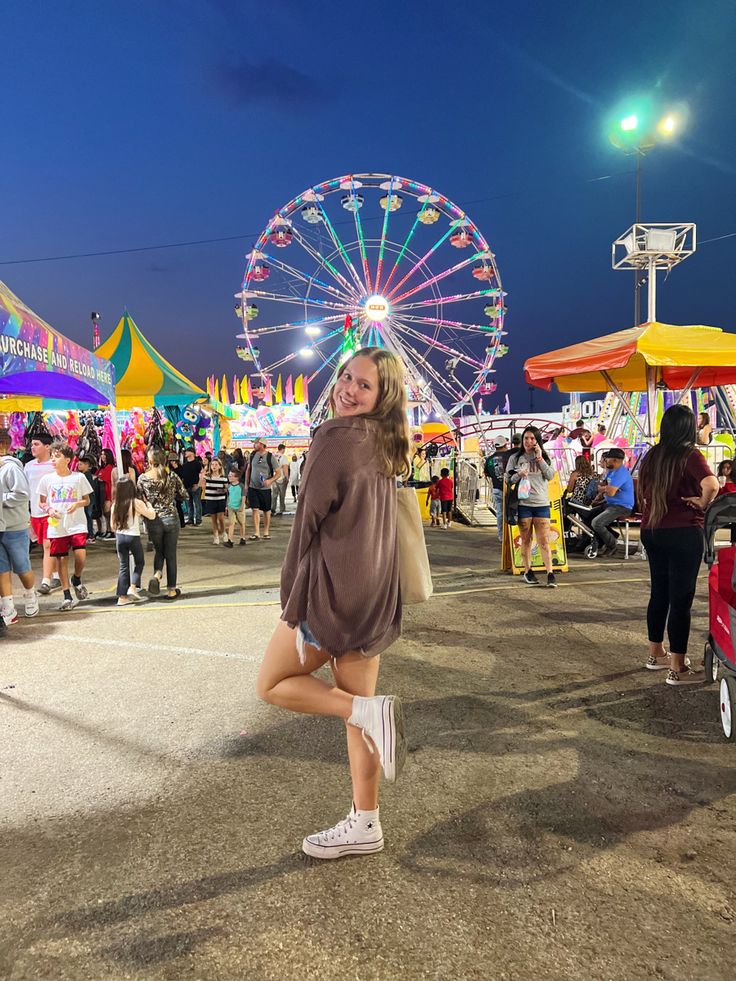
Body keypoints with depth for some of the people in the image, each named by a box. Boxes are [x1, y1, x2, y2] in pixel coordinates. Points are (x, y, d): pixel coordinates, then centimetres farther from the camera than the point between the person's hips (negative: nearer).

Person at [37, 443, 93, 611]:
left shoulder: (79, 477, -1)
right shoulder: (47, 479, 3)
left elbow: (87, 500, 7)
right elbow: (42, 502, 11)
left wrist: (77, 504, -14)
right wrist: (49, 510, -10)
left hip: (77, 524, -2)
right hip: (56, 527, 2)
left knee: (81, 555, -16)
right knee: (62, 560, 4)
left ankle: (77, 580, 18)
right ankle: (67, 597, 15)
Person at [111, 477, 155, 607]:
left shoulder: (115, 505, 1)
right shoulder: (137, 503, -11)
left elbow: (113, 525, 8)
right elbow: (152, 515, -3)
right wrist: (148, 505, 14)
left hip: (119, 537, 4)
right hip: (133, 536, -4)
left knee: (123, 566, 9)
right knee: (139, 563, 16)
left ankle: (122, 596, 7)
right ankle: (132, 588, 1)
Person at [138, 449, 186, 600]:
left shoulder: (142, 478, -6)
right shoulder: (172, 476, -6)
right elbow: (183, 494, 3)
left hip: (153, 520, 0)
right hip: (171, 518, 0)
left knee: (158, 550, 22)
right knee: (171, 554, 9)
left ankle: (157, 574, -7)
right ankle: (171, 590, 14)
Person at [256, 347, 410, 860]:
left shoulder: (336, 437, -15)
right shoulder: (385, 445, 10)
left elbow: (310, 521, -15)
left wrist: (293, 598, -7)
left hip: (334, 589, -8)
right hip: (375, 594, 9)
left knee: (272, 684, 12)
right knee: (355, 703, 16)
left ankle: (371, 710, -6)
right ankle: (364, 824, 25)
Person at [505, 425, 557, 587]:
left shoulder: (544, 457, 11)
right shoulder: (515, 458, 7)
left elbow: (550, 475, -3)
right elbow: (508, 479, 5)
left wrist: (540, 458, -8)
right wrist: (519, 475, -14)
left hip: (542, 504, 0)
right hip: (523, 503, 0)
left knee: (544, 541, -4)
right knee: (526, 540, 8)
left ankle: (550, 573, -3)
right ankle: (528, 572, 17)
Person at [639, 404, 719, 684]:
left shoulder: (652, 455, 8)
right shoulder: (689, 455, -12)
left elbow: (642, 491, 20)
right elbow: (711, 485, -29)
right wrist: (702, 504, -12)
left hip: (651, 531, 7)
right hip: (683, 533, -7)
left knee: (659, 593, 18)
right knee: (681, 598, -1)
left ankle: (656, 654, 30)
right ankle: (677, 669, 3)